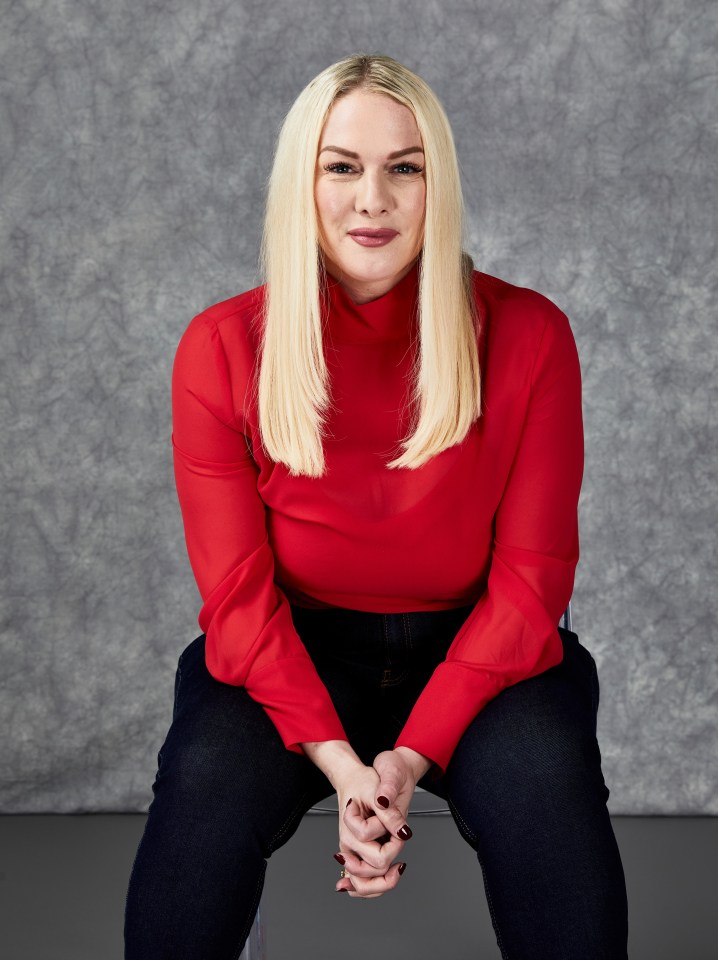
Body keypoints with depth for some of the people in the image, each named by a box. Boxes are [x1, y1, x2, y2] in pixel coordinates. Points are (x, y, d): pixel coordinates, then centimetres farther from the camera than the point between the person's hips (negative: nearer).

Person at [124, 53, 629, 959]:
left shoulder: (527, 336, -8)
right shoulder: (222, 348, -7)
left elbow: (529, 581, -9)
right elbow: (238, 592, -8)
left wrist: (412, 756, -21)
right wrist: (338, 762, -22)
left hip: (471, 653, 0)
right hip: (294, 655, 0)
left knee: (548, 784, -31)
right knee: (208, 781, -30)